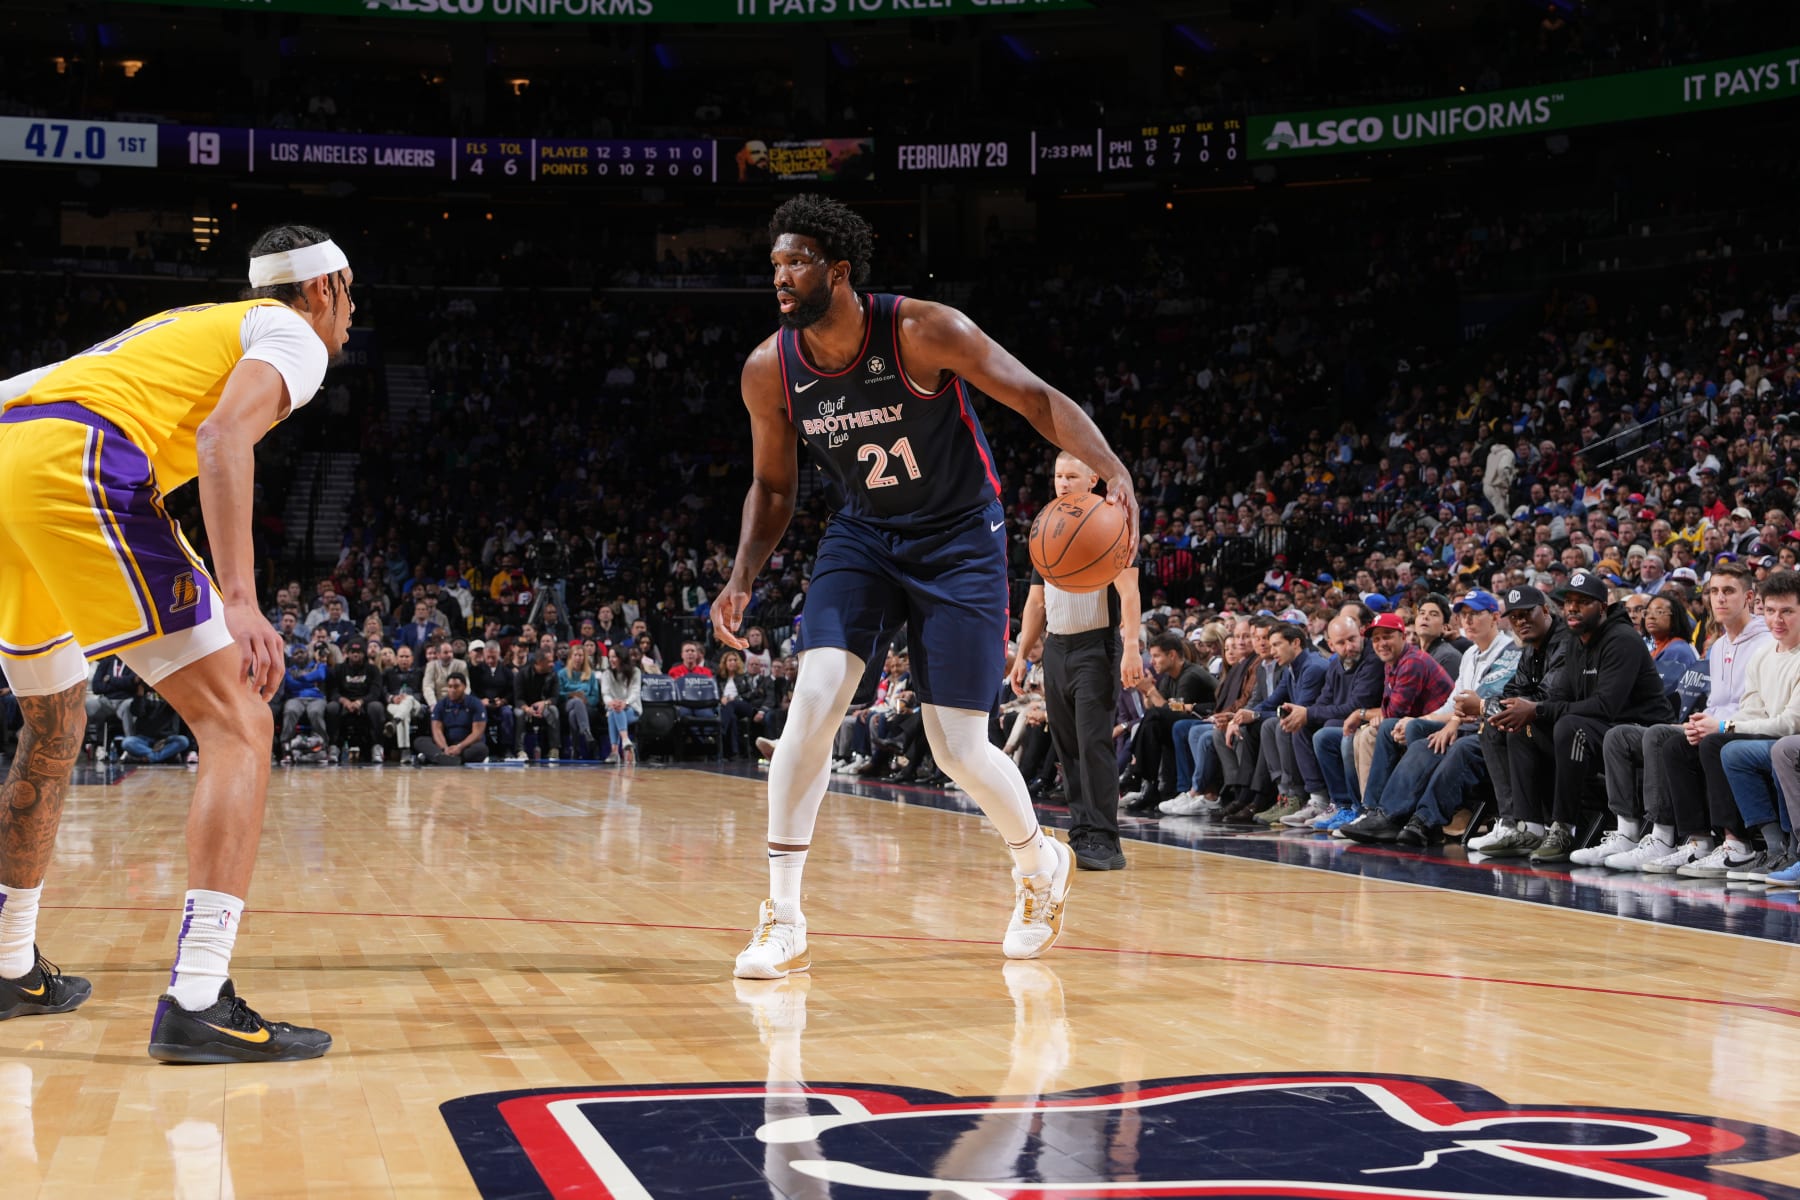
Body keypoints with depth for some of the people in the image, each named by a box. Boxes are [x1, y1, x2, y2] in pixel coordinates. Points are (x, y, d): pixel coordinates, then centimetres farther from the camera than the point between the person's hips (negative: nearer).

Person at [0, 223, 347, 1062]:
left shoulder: (191, 325, 35)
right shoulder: (292, 335, 11)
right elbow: (222, 436, -12)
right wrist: (239, 600, -21)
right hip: (76, 463, -9)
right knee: (239, 727, -8)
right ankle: (197, 1004, -19)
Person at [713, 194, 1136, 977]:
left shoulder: (924, 332, -22)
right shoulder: (769, 370, -10)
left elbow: (1037, 399, -19)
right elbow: (772, 487, 5)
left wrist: (1113, 471, -35)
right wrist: (742, 579, -9)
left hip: (958, 538, -3)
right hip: (861, 536, 3)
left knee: (958, 749, -4)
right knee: (813, 702, -19)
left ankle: (1039, 865, 29)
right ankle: (782, 919, -9)